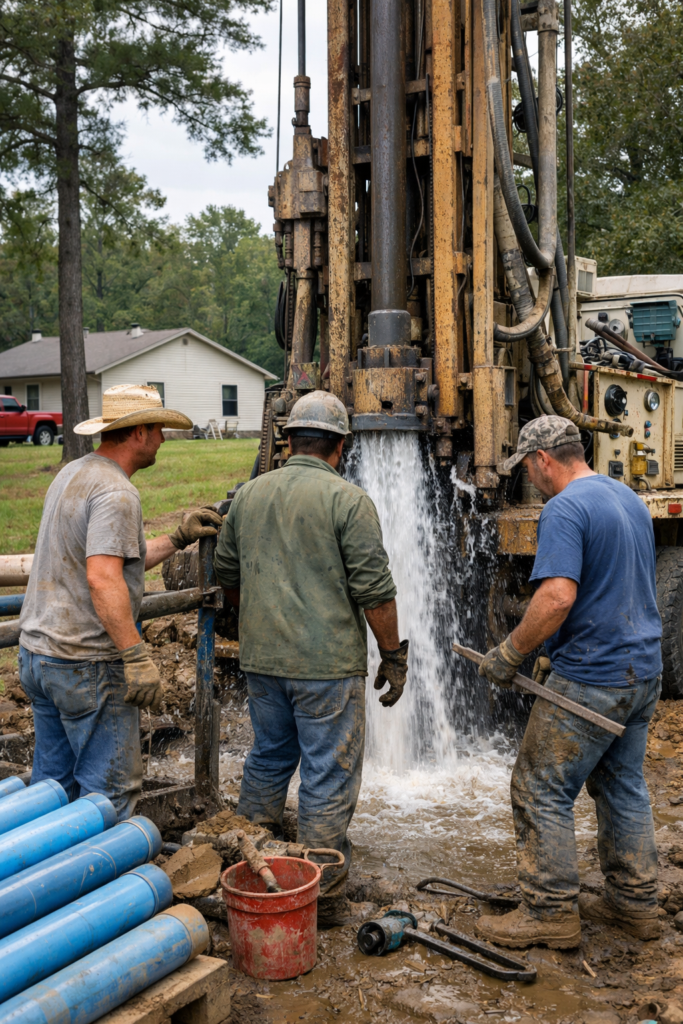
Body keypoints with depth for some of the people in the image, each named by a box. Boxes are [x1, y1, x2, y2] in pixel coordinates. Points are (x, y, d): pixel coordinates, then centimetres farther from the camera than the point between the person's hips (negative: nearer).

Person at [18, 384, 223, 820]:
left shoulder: (72, 474, 14)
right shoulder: (116, 492, -17)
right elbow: (103, 579, -28)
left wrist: (179, 538, 18)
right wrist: (138, 658, -26)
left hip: (37, 650, 10)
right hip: (87, 664, -10)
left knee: (53, 781, 19)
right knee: (110, 788, 1)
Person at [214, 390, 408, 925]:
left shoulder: (249, 494, 7)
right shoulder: (348, 499, -11)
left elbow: (228, 574, 17)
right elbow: (375, 590, -13)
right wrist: (394, 654, -2)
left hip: (262, 659, 6)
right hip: (328, 662, -6)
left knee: (268, 759, 21)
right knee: (329, 775, 4)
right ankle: (324, 895, 14)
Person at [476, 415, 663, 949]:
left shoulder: (565, 509, -17)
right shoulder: (631, 499, 12)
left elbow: (558, 596, -29)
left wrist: (509, 654, -17)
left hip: (591, 679, -9)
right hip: (644, 670, 9)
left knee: (542, 791, 2)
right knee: (624, 787, 19)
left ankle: (552, 911, 10)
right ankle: (636, 901, 28)